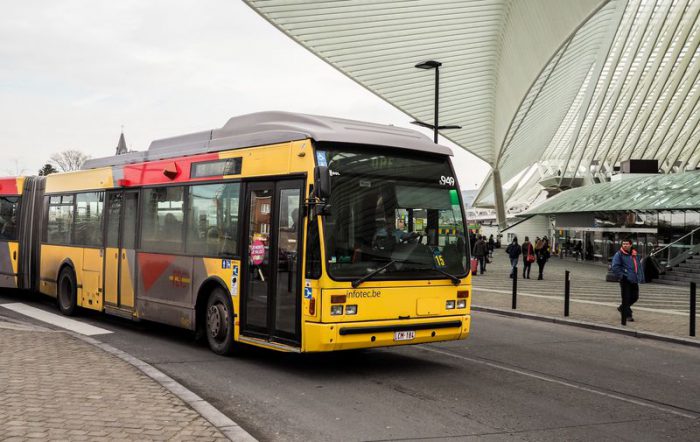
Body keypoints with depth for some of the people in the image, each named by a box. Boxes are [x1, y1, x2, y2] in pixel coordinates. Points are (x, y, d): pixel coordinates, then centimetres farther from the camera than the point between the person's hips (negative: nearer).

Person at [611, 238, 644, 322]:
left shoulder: (635, 255, 15)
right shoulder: (619, 254, -5)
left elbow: (639, 266, 22)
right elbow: (615, 267, -11)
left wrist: (641, 277, 17)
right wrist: (620, 276, -17)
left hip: (634, 280, 7)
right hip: (625, 280, -7)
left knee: (635, 297, 11)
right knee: (626, 298, -5)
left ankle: (622, 308, 31)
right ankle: (627, 315, 4)